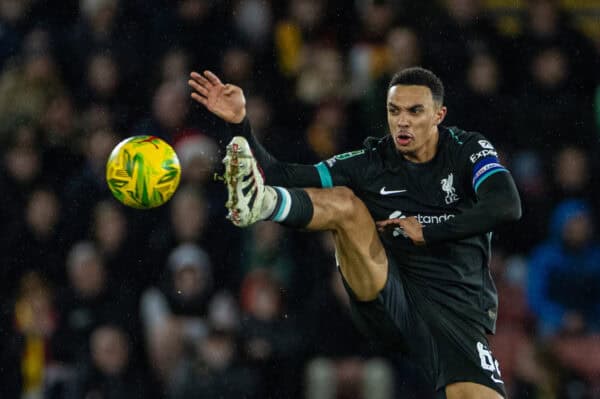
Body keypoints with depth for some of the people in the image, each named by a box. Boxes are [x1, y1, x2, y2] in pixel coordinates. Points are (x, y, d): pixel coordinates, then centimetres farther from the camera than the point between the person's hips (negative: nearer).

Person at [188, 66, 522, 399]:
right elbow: (282, 177, 1)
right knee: (343, 201, -22)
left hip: (456, 311, -1)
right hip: (385, 305, 1)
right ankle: (259, 200, -48)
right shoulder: (370, 163, 7)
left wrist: (428, 231, -16)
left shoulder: (469, 150, 3)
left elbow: (507, 206, -15)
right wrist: (239, 123, -12)